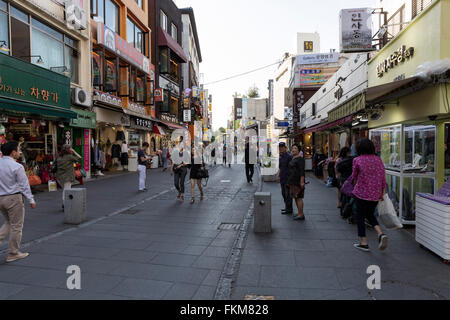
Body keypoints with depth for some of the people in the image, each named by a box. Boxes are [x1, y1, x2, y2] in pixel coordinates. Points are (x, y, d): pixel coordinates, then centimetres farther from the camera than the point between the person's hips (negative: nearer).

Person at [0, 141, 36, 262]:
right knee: (16, 226, 6)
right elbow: (24, 185, -13)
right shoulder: (17, 167, -15)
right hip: (13, 198, -7)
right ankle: (13, 254, 16)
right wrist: (31, 200, -6)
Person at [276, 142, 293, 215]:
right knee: (283, 193, 16)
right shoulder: (281, 156, 12)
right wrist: (278, 175, 17)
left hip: (288, 178, -9)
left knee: (288, 194, -2)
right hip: (282, 178, 9)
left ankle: (289, 210, 7)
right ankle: (287, 207, 29)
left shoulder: (289, 156, -14)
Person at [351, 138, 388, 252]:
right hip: (375, 193, 5)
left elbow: (354, 176, 2)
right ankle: (380, 234, 2)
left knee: (360, 216, 9)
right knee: (370, 214, 23)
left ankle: (363, 243, 13)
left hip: (362, 192, -4)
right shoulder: (378, 159, 1)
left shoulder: (357, 160, -10)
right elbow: (383, 176, 2)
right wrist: (383, 192, 9)